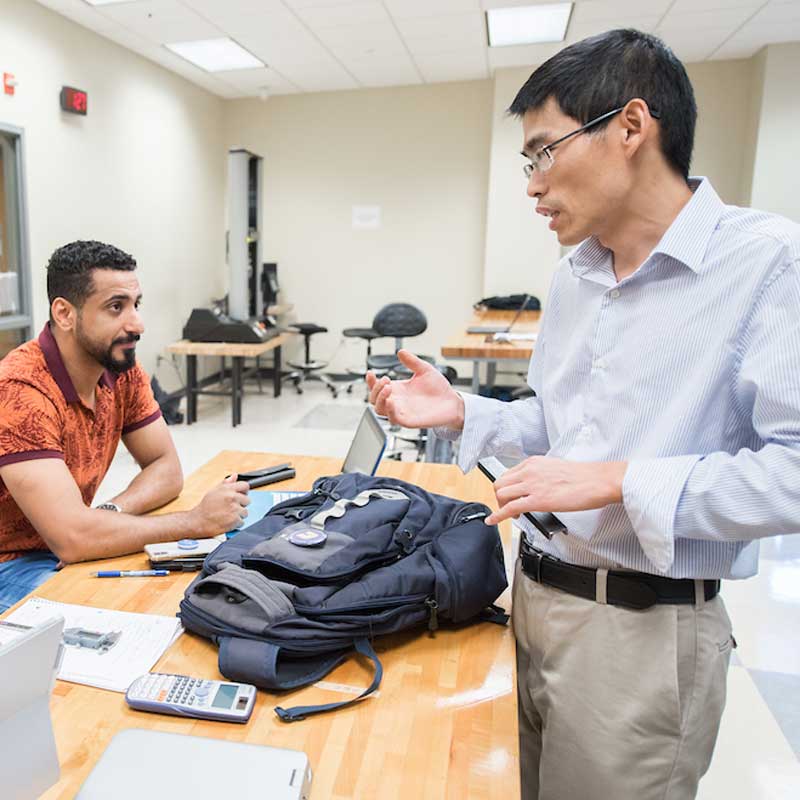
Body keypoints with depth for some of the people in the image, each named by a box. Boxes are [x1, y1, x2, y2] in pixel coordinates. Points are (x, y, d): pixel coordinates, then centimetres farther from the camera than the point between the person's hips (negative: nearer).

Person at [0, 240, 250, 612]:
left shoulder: (122, 369, -6)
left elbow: (167, 469, -1)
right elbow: (71, 538, -32)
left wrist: (109, 514, -19)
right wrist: (198, 520, -25)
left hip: (70, 549, 6)